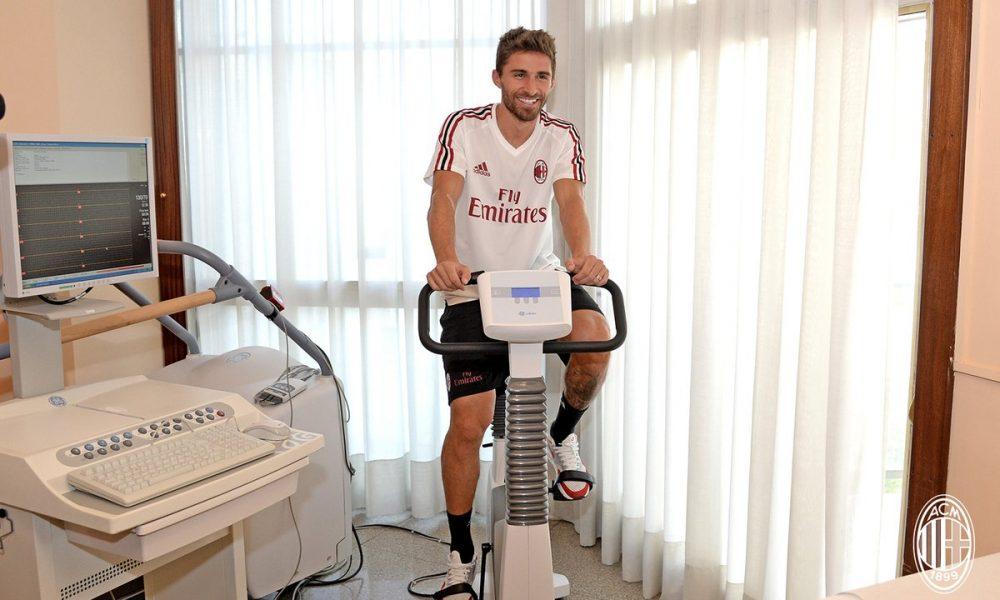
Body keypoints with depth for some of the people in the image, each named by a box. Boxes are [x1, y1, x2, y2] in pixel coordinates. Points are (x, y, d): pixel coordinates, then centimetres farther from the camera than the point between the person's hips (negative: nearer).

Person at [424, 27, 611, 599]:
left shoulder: (562, 137, -1)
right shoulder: (464, 126, -7)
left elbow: (571, 200, -18)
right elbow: (443, 199, -21)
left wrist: (584, 255, -40)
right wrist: (445, 261, -42)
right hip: (474, 289, -1)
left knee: (596, 336, -31)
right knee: (469, 422, -8)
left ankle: (563, 436, 2)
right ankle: (462, 552, 14)